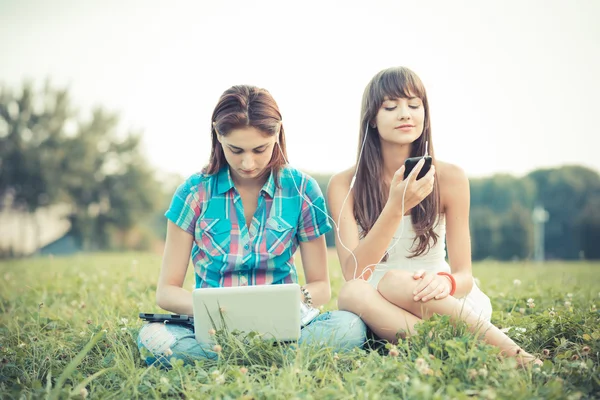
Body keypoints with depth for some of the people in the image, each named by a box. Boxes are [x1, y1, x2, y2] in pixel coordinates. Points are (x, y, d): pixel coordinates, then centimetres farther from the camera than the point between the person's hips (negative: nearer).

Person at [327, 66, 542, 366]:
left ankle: (520, 358, -31)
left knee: (395, 281, -33)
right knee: (351, 293, -34)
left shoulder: (449, 178, -4)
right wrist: (396, 208, -28)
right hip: (379, 311, 1)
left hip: (442, 307, -1)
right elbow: (352, 274, -16)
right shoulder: (344, 185, -5)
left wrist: (445, 282, -31)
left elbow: (464, 275, -5)